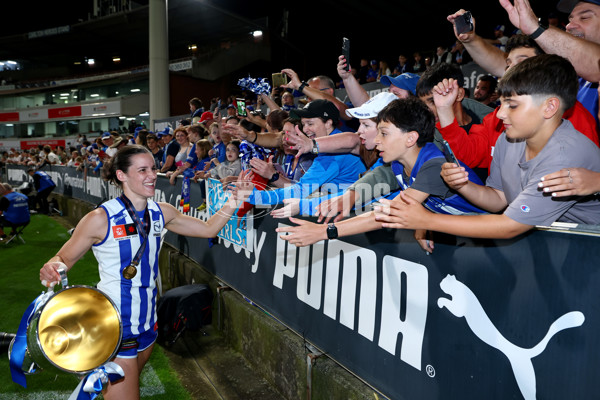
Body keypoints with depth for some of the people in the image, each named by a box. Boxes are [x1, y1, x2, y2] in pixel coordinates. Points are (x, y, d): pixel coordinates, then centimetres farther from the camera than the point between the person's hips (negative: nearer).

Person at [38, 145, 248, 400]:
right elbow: (63, 259, -7)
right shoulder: (101, 219, -16)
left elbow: (208, 229, 4)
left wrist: (232, 204, -11)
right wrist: (52, 270, -29)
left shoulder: (161, 212, -1)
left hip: (147, 321, 6)